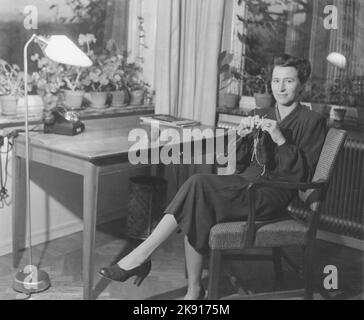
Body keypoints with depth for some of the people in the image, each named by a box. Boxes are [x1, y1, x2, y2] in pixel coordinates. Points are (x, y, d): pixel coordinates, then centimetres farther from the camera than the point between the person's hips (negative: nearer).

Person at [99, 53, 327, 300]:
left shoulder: (313, 122, 4)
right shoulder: (262, 116, 22)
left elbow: (303, 174, -5)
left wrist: (280, 139, -16)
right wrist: (243, 136, -1)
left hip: (274, 194, -6)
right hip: (247, 183, 6)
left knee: (199, 185, -28)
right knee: (196, 212, -26)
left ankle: (142, 254, -25)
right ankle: (194, 291, -16)